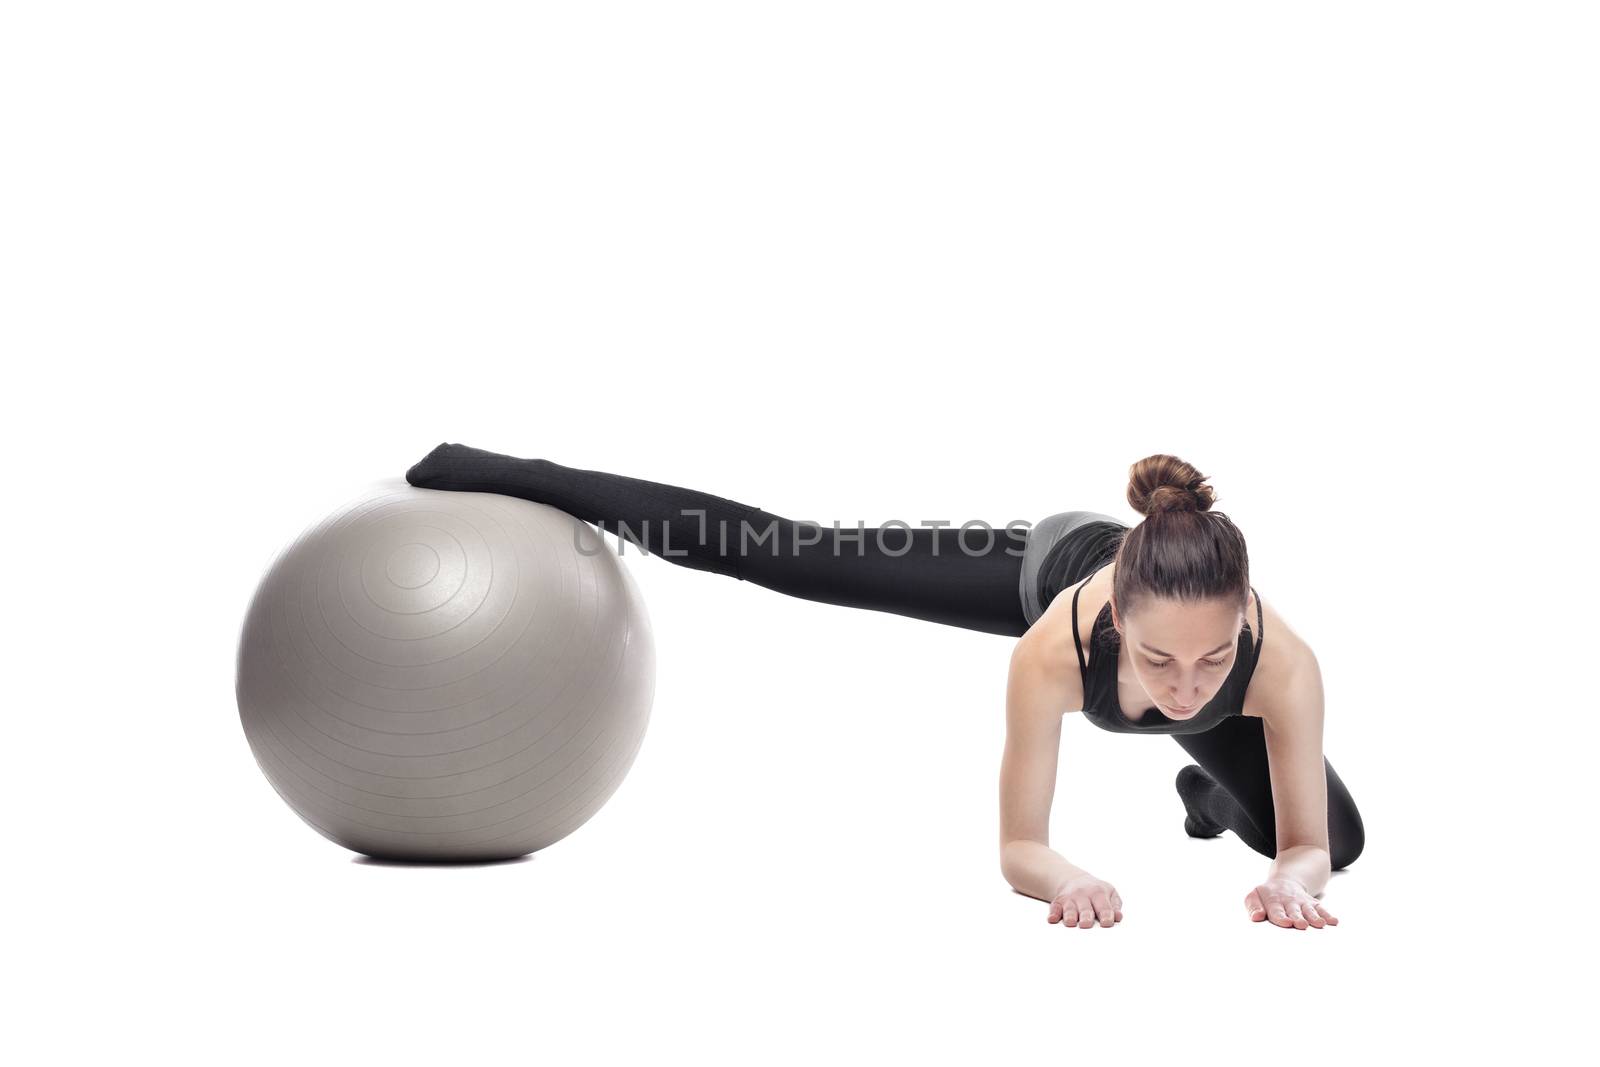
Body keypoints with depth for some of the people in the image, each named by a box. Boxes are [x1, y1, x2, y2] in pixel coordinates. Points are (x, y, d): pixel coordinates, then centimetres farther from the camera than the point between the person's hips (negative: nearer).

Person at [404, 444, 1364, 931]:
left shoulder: (1283, 660, -45)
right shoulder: (1058, 641, -47)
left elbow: (1311, 847, -30)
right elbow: (1019, 845, -36)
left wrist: (1292, 880, -53)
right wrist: (1069, 879, -58)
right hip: (1044, 564, -2)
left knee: (1344, 837, 10)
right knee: (796, 560, 2)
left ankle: (1213, 791, 49)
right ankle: (521, 479, 16)